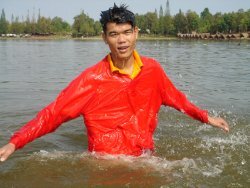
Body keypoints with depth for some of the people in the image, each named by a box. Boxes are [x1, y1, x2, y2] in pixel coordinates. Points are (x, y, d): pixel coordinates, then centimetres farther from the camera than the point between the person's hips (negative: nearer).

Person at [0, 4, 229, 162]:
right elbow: (54, 113, -13)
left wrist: (207, 118, 22)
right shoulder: (93, 78, -12)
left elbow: (175, 98, 15)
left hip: (145, 158, 3)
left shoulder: (152, 69, -2)